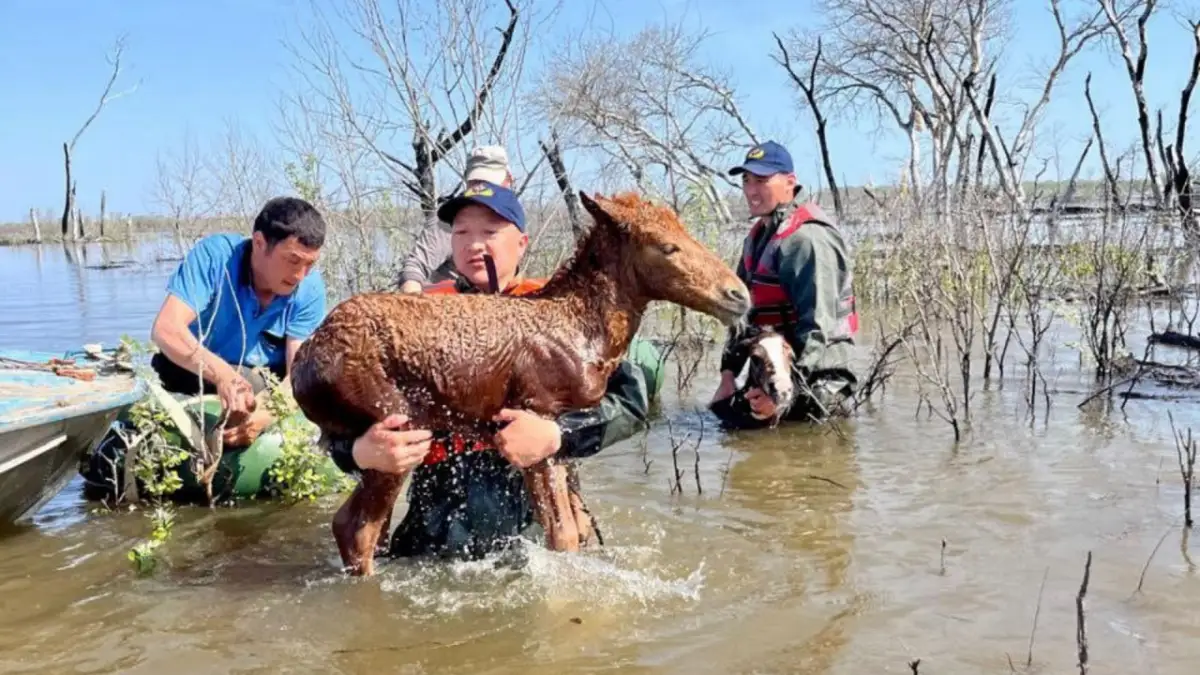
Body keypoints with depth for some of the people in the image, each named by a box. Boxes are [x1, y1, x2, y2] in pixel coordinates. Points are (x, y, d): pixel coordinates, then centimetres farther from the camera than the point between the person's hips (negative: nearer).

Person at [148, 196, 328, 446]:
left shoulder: (310, 288, -18)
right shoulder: (215, 254, -24)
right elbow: (166, 329, -33)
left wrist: (267, 413, -46)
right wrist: (223, 375, -51)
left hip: (266, 384, 3)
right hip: (193, 373, -2)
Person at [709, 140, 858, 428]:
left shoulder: (807, 238, -17)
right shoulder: (758, 235, 12)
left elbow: (818, 327, -23)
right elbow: (743, 310, 16)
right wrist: (728, 373, 9)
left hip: (814, 381, -9)